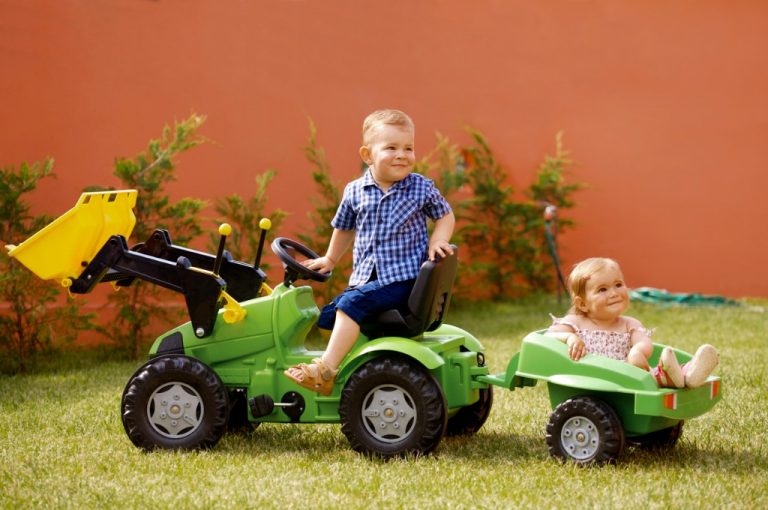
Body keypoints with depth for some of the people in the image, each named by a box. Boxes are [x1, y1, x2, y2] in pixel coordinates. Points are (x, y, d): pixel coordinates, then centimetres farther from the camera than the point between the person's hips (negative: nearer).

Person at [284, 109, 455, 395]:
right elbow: (344, 227, 23)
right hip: (365, 279, 6)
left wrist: (437, 241, -7)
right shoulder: (355, 192, 4)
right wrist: (330, 259, 30)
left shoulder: (422, 188, -3)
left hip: (403, 278, -6)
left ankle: (326, 370, -24)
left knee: (352, 303, -24)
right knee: (328, 317, 1)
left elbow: (445, 216, 11)